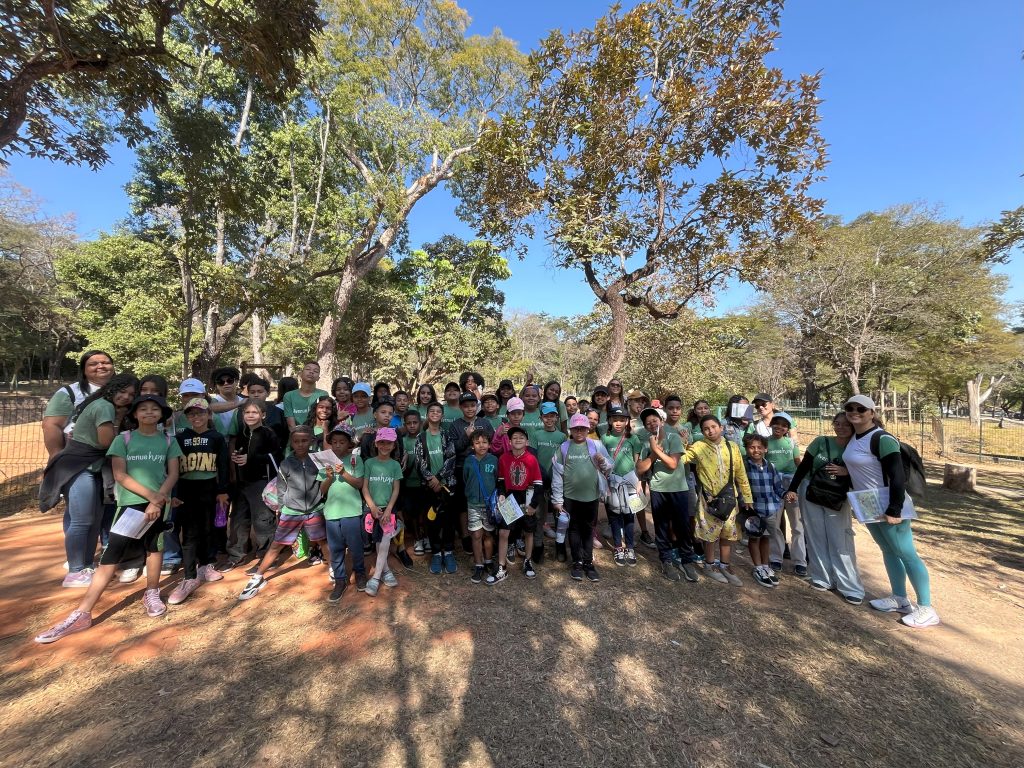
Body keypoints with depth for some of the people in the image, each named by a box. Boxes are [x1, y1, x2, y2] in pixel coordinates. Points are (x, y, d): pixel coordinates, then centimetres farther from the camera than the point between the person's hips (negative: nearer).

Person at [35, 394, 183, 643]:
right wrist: (150, 494, -13)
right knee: (111, 555, -2)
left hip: (159, 502, 1)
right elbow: (120, 475, -4)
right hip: (131, 502, 0)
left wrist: (158, 500, -12)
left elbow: (173, 474, 0)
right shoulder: (123, 439, 2)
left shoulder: (169, 441, 4)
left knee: (153, 546, 9)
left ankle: (151, 594, 26)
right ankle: (82, 614, 5)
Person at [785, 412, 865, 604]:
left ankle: (851, 587, 8)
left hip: (838, 501, 0)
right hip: (811, 496, 0)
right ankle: (822, 578, 19)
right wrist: (792, 488, -8)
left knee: (840, 542, -2)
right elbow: (803, 466, -3)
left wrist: (847, 472, -19)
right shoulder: (821, 442, -6)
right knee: (817, 538, 7)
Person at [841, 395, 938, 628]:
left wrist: (894, 510, -24)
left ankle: (926, 609, 13)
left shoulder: (882, 439, -20)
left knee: (906, 554, 1)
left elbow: (897, 476, -23)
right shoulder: (854, 437, 5)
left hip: (888, 506, -9)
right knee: (888, 551, 18)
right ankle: (900, 600, 31)